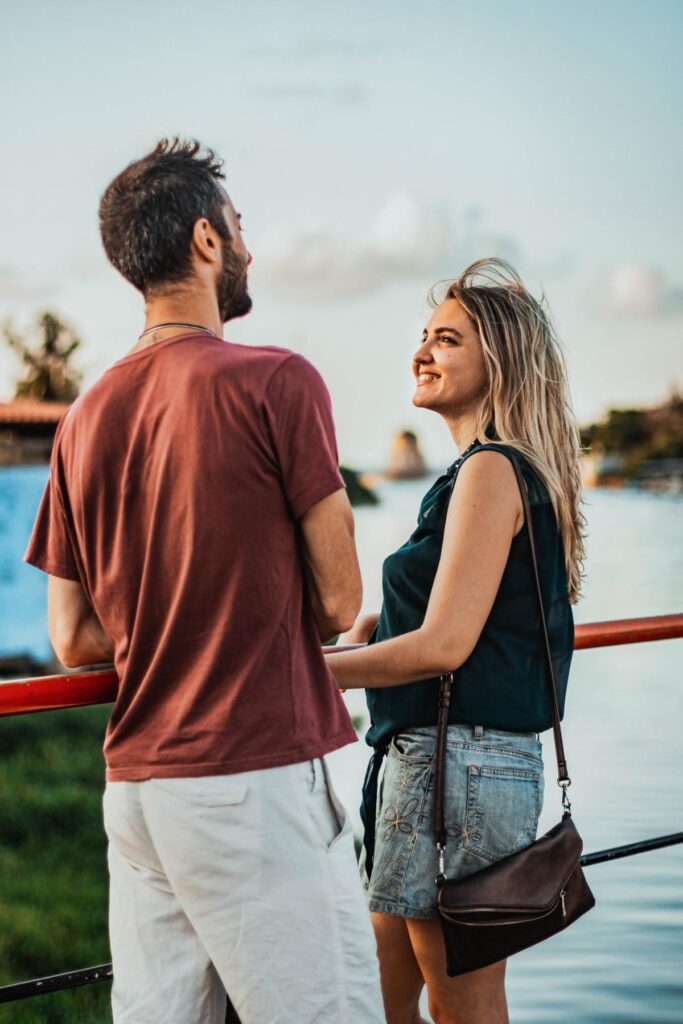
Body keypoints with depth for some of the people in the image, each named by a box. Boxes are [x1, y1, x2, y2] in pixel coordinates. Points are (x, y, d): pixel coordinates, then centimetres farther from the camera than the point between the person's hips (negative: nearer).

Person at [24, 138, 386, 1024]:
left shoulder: (85, 418, 9)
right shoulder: (277, 383, -9)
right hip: (260, 776, -6)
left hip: (135, 783, 7)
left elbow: (73, 639, 11)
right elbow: (338, 601, -5)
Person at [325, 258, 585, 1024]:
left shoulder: (492, 471, -14)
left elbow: (444, 645, -20)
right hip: (427, 758, 10)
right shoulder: (491, 469, 16)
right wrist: (376, 626, 9)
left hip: (461, 762, -10)